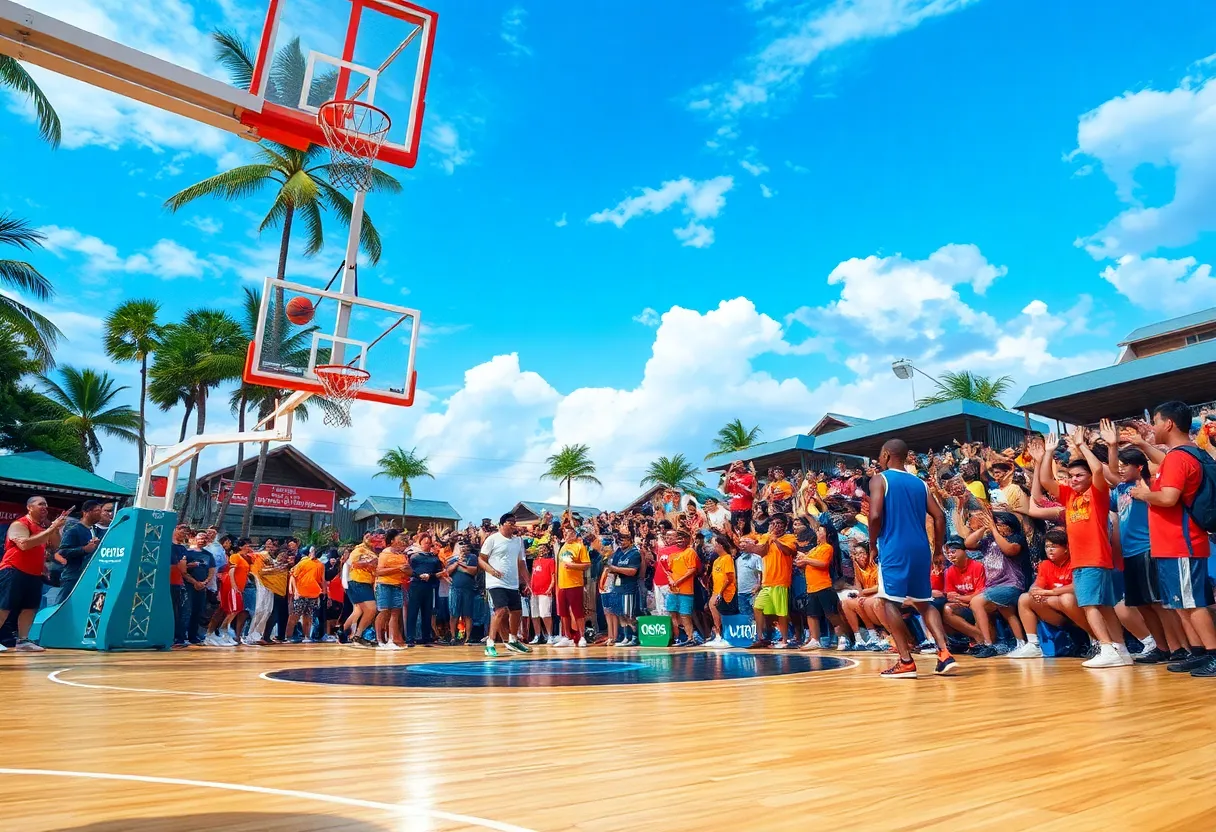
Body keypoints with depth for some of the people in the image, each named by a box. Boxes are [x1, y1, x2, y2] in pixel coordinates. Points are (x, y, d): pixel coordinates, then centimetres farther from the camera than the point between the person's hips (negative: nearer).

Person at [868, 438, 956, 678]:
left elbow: (875, 516, -13)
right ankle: (945, 654, 5)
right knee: (924, 602, 16)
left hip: (894, 549, -6)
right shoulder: (920, 483, 16)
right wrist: (937, 550, 17)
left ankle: (906, 662, -4)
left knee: (889, 602, 0)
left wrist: (873, 543, 1)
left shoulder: (879, 479, -1)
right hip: (920, 548, 6)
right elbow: (940, 517, 10)